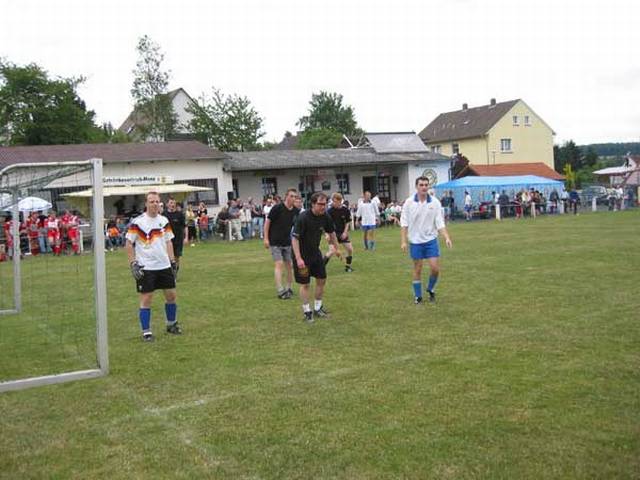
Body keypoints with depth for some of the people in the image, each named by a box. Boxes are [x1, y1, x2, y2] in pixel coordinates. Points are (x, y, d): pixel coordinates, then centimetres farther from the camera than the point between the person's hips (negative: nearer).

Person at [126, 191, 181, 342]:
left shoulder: (164, 221, 6)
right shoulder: (137, 222, -9)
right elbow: (129, 244, -4)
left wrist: (172, 261, 9)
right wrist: (133, 263, -11)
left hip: (164, 266, 5)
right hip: (145, 268, -5)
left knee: (171, 295, 9)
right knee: (146, 299, -1)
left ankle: (171, 324, 29)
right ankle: (146, 331, 9)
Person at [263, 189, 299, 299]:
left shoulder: (296, 211, 1)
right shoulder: (277, 208, -14)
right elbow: (267, 222, -9)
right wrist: (266, 238, -12)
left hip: (288, 242, 5)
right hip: (275, 242, -5)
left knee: (289, 265, 6)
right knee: (279, 264, -11)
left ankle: (288, 288, 20)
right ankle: (280, 291, -12)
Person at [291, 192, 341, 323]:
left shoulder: (325, 217, -7)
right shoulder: (303, 218, -26)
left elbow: (332, 233, 12)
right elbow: (295, 238, -26)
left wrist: (336, 249, 18)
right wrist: (298, 259, -30)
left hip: (315, 252, 7)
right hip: (302, 254, -7)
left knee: (322, 279, 10)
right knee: (305, 284, -1)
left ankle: (318, 308, 27)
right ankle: (307, 312, 13)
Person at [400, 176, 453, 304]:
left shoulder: (435, 202, -4)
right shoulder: (409, 202, -6)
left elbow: (440, 222, -3)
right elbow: (404, 223, -3)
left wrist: (447, 237, -15)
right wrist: (403, 241, -8)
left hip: (431, 240, 1)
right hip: (415, 241, -1)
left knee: (435, 268, -3)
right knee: (417, 270, 7)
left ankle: (430, 289, 25)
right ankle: (417, 296, 20)